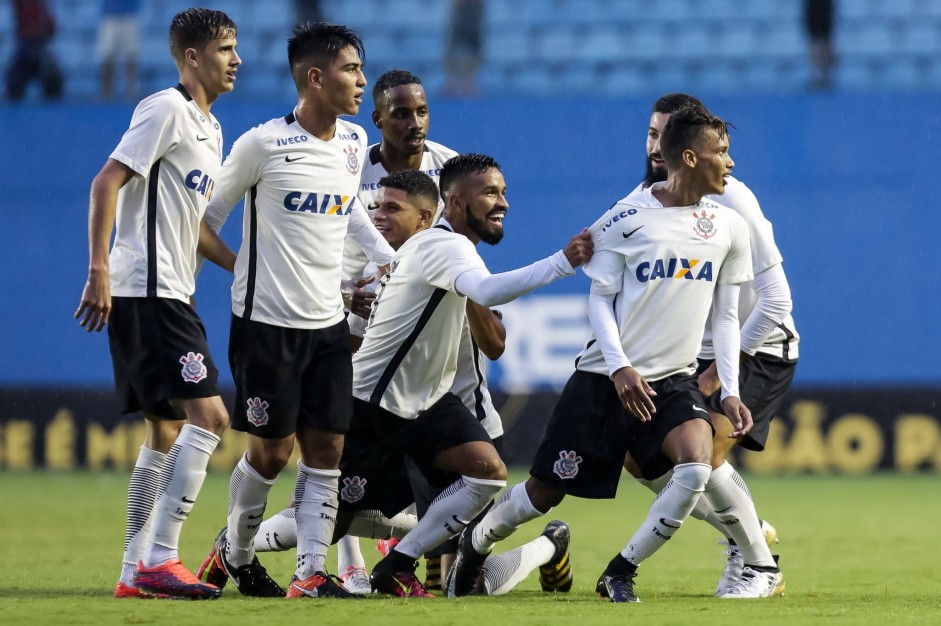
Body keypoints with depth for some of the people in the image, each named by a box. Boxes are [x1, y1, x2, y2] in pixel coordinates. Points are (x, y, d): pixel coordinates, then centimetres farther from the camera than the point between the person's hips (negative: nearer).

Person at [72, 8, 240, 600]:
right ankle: (160, 561, -17)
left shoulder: (209, 128, 19)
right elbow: (107, 183, -16)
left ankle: (136, 571, 13)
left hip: (169, 296, 10)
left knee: (166, 433, 11)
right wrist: (99, 272, -22)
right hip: (147, 292, -10)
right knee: (208, 415, -16)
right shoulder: (166, 109, -10)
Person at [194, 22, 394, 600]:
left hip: (328, 323, 6)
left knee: (327, 449, -1)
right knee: (272, 450, 0)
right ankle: (235, 554, 22)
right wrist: (249, 270, -7)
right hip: (267, 321, -6)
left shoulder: (355, 143, 6)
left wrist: (390, 260, 17)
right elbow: (204, 222, -2)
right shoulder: (262, 145, -12)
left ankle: (312, 574, 1)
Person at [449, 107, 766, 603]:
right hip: (605, 377, -3)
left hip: (674, 381, 3)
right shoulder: (627, 219, -8)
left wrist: (729, 391, 2)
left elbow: (725, 316, 10)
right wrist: (620, 367, -16)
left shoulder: (729, 228, 4)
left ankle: (620, 574, -10)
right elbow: (600, 300, -4)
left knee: (697, 465, -26)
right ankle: (473, 544, 33)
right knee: (547, 490, 2)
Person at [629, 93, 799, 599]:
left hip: (759, 349, -7)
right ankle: (748, 532, 18)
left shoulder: (730, 201, -23)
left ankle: (760, 563, -1)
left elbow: (775, 300, -23)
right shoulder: (643, 200, -4)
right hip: (694, 353, 7)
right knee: (639, 456, -2)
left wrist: (719, 372, -22)